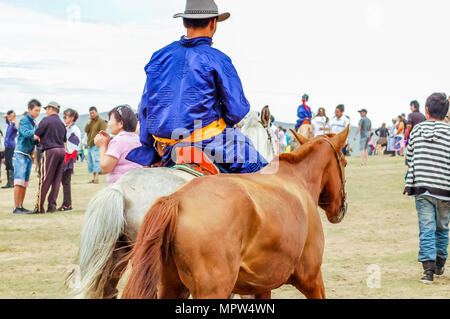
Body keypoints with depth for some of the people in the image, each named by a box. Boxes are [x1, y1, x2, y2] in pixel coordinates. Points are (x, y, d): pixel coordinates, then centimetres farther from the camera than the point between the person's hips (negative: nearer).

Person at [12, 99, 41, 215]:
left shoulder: (34, 123, 18)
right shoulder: (24, 121, -6)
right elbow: (26, 133, -23)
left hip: (29, 156, 8)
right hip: (20, 154, -8)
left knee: (25, 183, 6)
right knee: (19, 182, -13)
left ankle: (21, 207, 9)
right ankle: (16, 208, -15)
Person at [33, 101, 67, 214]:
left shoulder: (46, 120, -4)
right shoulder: (62, 123, 17)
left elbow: (36, 136, -6)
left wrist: (40, 138, 16)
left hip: (50, 150, -6)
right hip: (62, 151, 6)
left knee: (44, 180, -5)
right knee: (57, 180, 7)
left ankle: (39, 207, -5)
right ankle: (52, 205, 6)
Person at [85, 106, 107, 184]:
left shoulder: (101, 121, -2)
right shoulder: (90, 122, 20)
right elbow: (86, 130, 6)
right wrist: (89, 121, 1)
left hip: (96, 145, -8)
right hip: (90, 145, 8)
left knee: (96, 161, -16)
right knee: (91, 163, 9)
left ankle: (96, 179, -23)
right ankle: (94, 178, 14)